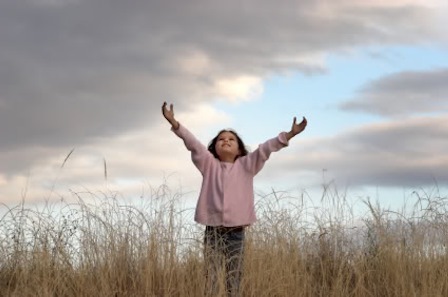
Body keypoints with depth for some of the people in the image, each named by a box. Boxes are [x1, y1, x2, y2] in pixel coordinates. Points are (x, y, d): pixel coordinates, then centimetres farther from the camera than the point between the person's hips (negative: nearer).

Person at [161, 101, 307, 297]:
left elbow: (264, 149, -4)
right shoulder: (209, 165, 8)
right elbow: (193, 144, -4)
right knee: (211, 277, -1)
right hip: (212, 229, 0)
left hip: (236, 231, 0)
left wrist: (288, 135, -17)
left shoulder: (246, 166, 8)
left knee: (234, 278, 3)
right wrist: (175, 124, -18)